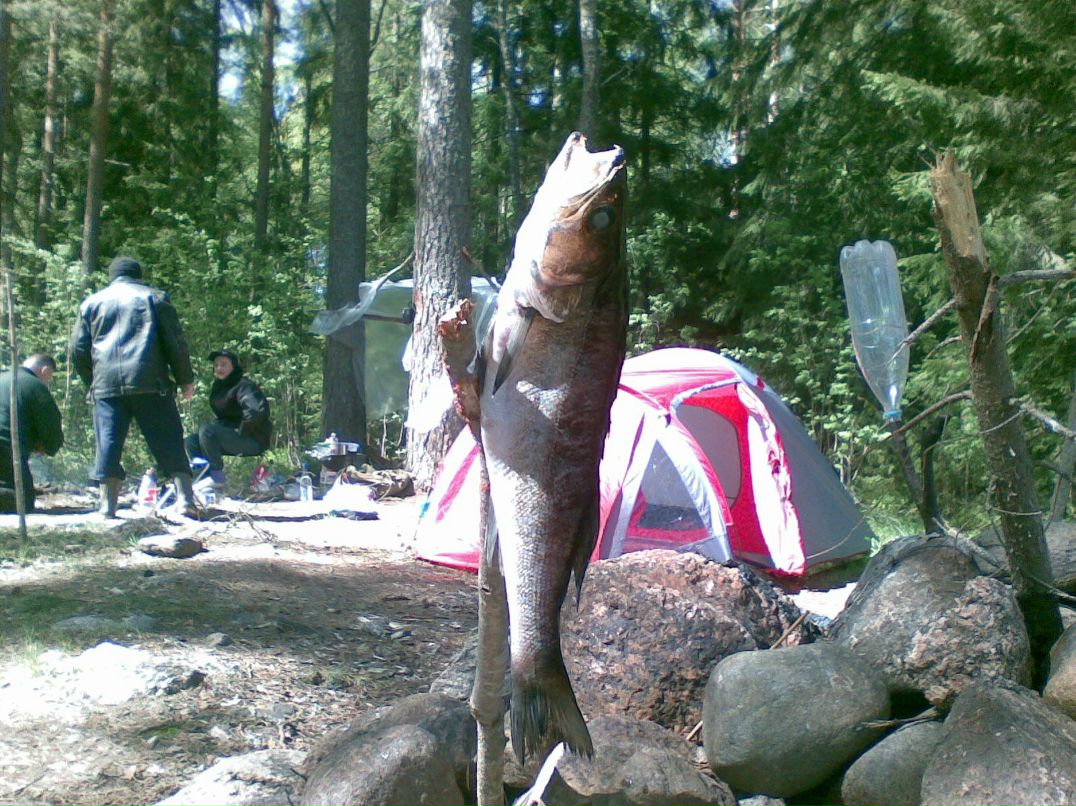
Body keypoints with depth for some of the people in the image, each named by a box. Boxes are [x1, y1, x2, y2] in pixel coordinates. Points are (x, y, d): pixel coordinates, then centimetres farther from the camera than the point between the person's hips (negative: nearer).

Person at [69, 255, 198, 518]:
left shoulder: (91, 302, 18)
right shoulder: (154, 297, 12)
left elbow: (78, 350, 16)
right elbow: (176, 342, 5)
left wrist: (91, 382, 25)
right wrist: (186, 379, 10)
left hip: (106, 385, 2)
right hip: (150, 384, -2)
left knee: (108, 445, 4)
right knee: (169, 443, 0)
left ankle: (107, 506, 1)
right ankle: (185, 499, -7)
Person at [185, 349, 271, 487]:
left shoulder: (244, 385, -15)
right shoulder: (218, 387, 14)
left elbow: (259, 410, -32)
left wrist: (241, 430, -22)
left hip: (253, 440, -9)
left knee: (206, 431, -24)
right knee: (191, 442, 3)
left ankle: (217, 476, -16)